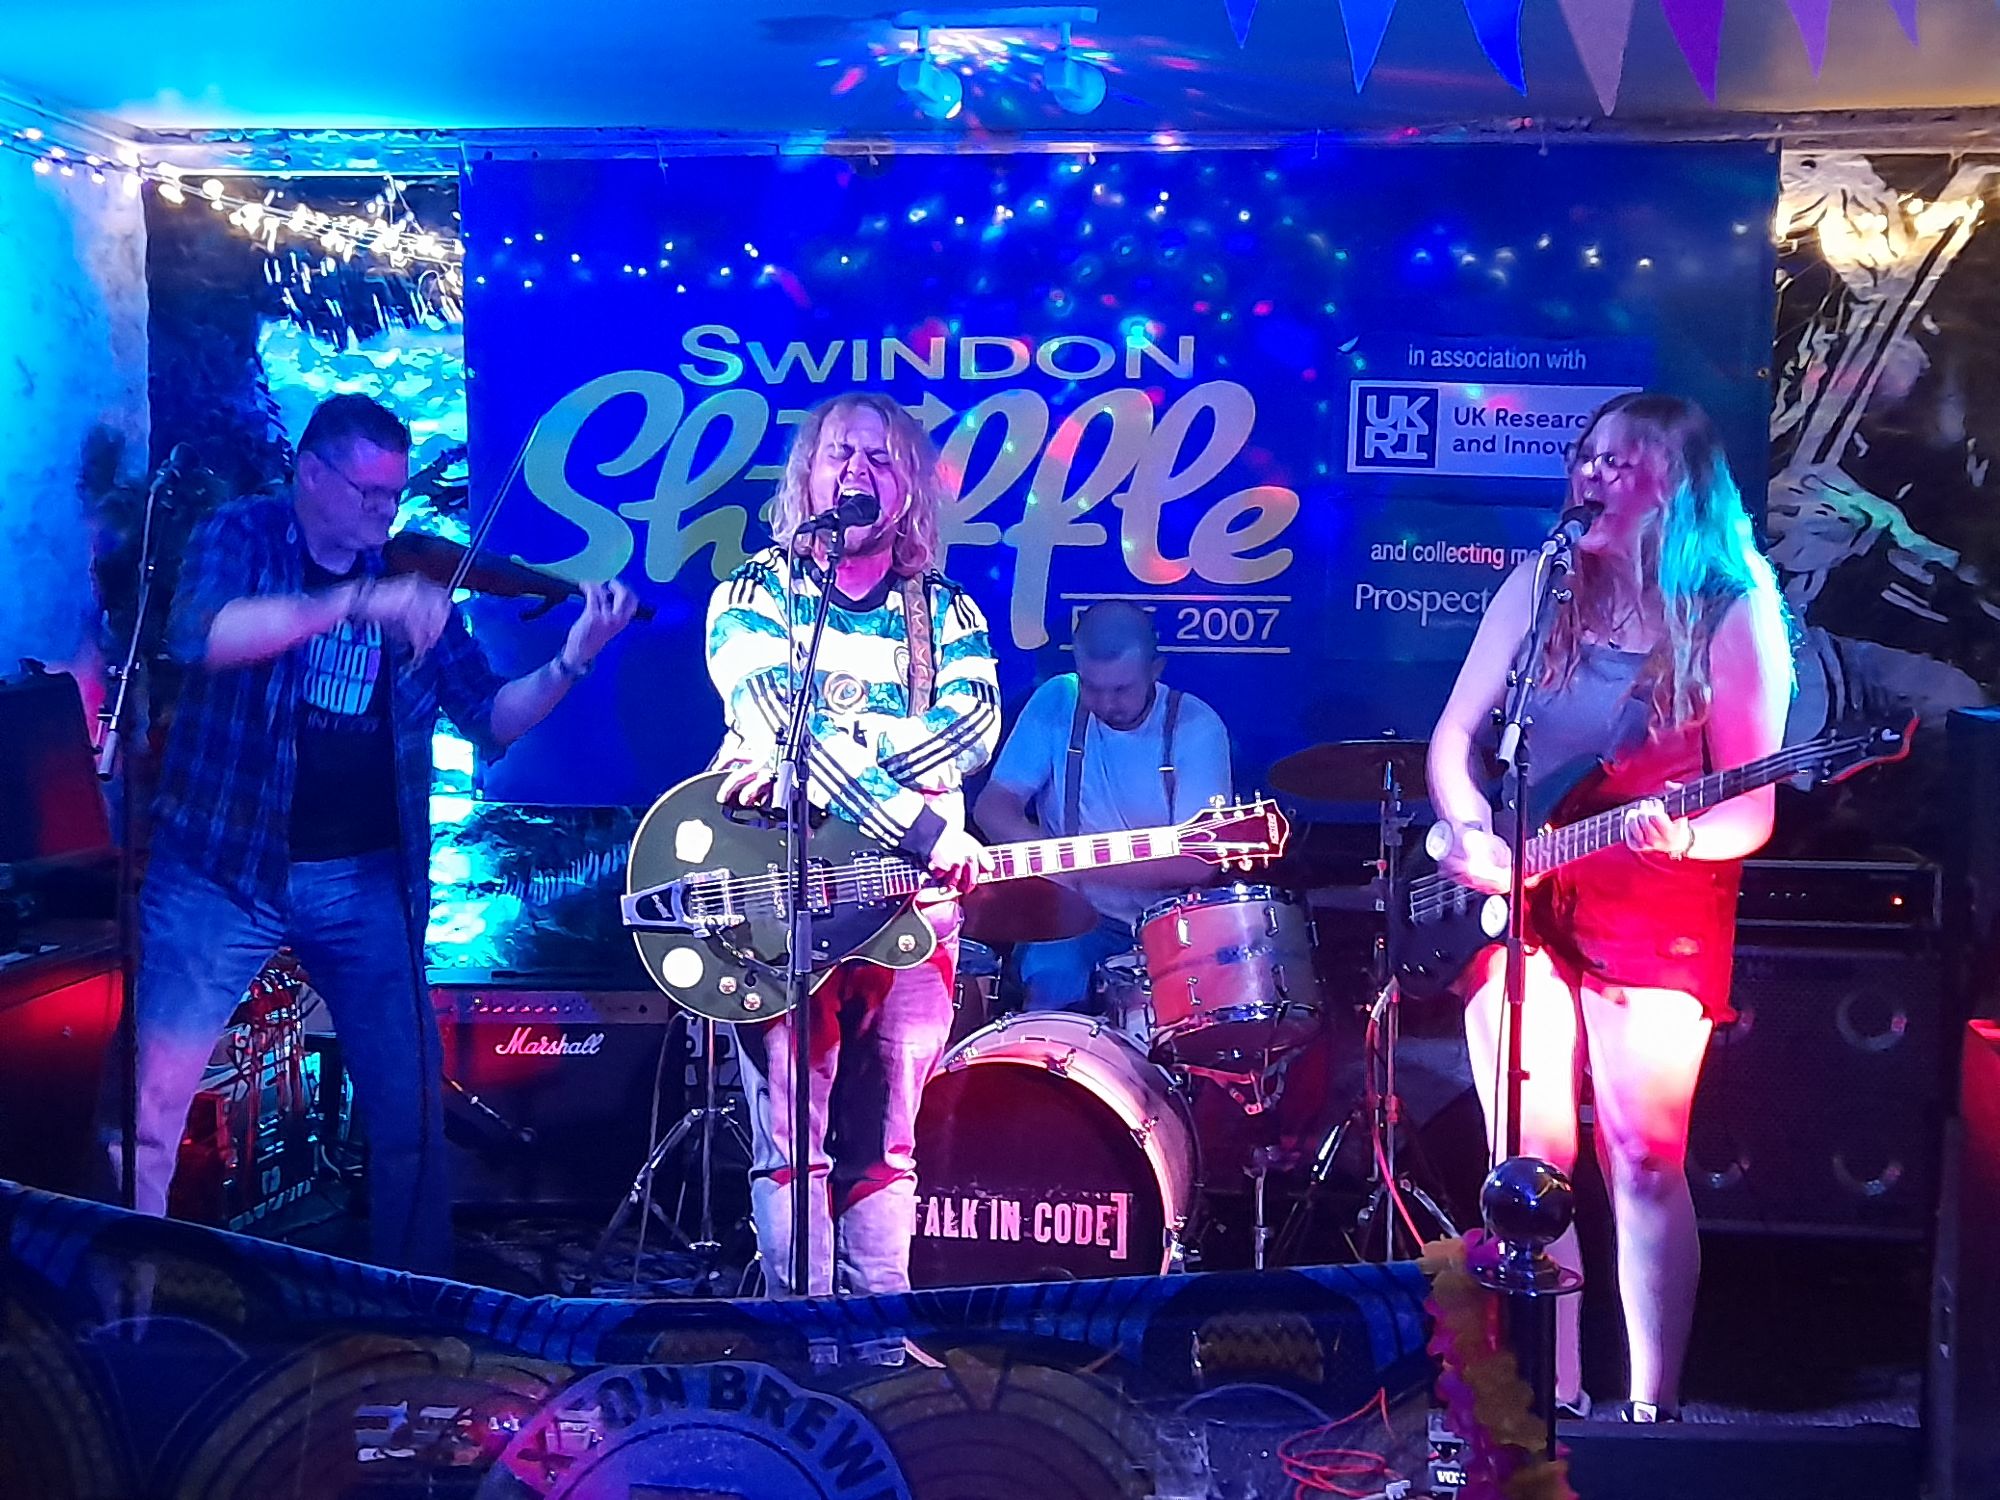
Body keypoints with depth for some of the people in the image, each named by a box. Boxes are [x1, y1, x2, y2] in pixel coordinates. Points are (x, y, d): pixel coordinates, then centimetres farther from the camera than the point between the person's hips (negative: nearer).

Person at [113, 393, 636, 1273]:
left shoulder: (410, 583, 6)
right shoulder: (241, 537, -2)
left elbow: (491, 722, 6)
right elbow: (198, 634, -25)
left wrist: (573, 659, -12)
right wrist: (358, 600, -33)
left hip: (367, 878, 3)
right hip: (222, 867, -3)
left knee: (412, 1110, 7)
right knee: (146, 1104, -6)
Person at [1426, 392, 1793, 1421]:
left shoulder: (1734, 614, -3)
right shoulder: (1539, 585, 7)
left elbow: (1752, 807, -7)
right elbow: (1455, 732, 7)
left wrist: (1679, 836, -28)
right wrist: (1469, 830, -11)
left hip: (1658, 907, -3)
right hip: (1517, 896, 3)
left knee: (1643, 1157, -7)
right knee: (1530, 1159, 2)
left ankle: (1651, 1407, 3)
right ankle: (1554, 1397, 11)